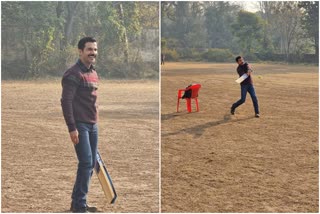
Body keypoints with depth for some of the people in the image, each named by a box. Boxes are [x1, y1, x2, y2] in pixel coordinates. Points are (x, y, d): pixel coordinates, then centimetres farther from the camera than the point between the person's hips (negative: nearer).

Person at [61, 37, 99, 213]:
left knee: (91, 164, 10)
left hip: (92, 125, 8)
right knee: (86, 163, -10)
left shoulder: (94, 73, 15)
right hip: (80, 125, -8)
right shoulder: (73, 73, -12)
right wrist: (72, 128, -20)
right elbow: (66, 101, -17)